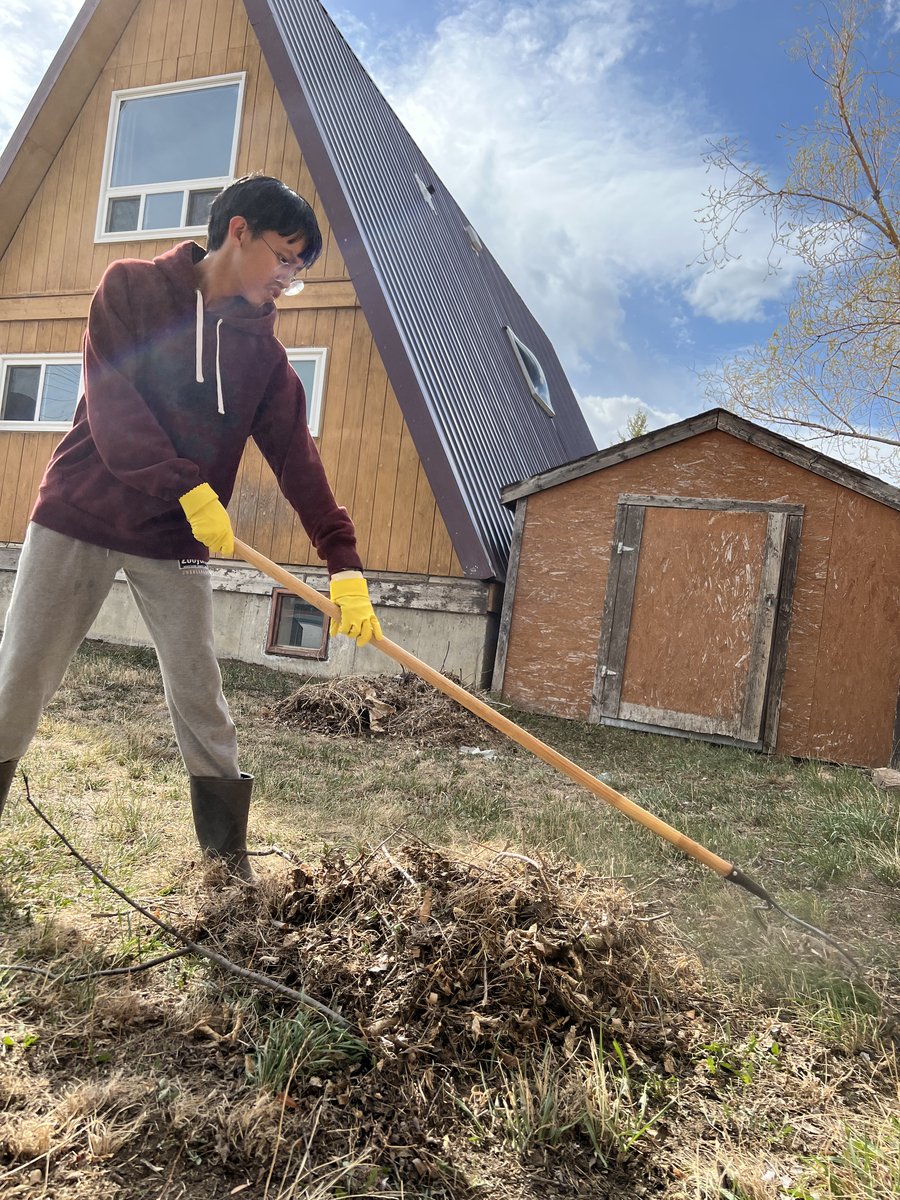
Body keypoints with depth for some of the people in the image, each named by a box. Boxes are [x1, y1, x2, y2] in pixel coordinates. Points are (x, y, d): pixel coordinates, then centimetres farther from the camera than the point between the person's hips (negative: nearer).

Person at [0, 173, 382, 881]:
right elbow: (110, 402, -14)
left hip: (178, 543, 2)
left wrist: (344, 560, -15)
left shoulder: (264, 352, 5)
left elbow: (297, 459, -4)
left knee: (200, 698, 1)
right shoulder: (132, 287, -1)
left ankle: (229, 856, 12)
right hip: (80, 517, -1)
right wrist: (187, 486, -27)